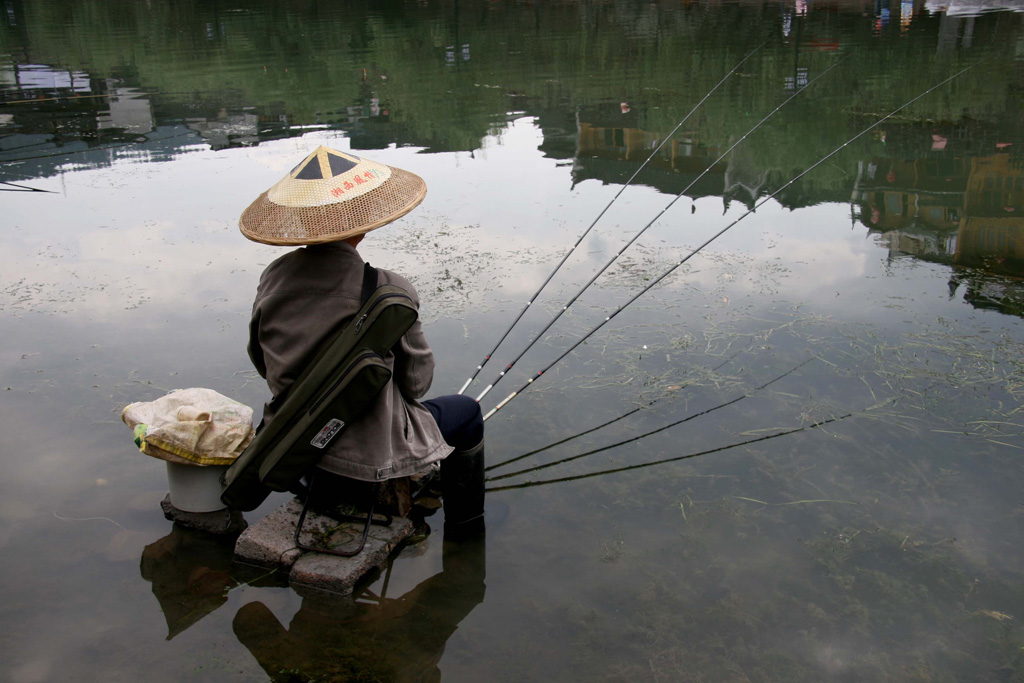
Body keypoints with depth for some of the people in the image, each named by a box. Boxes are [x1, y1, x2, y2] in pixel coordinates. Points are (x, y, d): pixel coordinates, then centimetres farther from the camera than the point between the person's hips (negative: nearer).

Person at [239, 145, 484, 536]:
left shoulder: (273, 280, -8)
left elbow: (264, 365, 6)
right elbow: (416, 382, -11)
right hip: (365, 456, -6)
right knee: (466, 414, 20)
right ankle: (465, 537, 33)